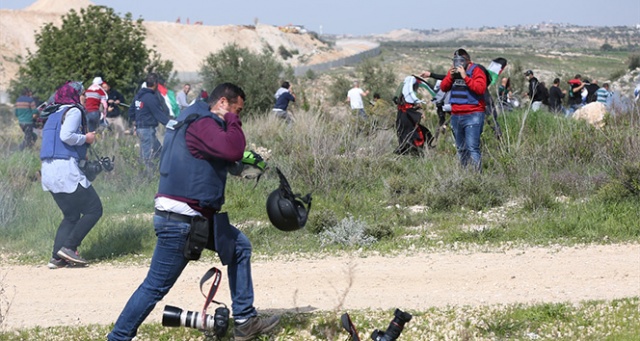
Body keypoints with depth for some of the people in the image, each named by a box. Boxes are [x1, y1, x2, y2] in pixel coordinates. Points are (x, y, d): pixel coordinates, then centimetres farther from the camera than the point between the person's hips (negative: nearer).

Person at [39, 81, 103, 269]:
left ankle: (57, 257, 5)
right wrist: (86, 138, -4)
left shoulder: (54, 115, 23)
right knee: (94, 209, -2)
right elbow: (66, 135, -19)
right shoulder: (73, 111, -3)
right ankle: (69, 247, -9)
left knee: (71, 215, 16)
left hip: (48, 171, 9)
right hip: (65, 169, -9)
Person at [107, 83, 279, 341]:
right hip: (179, 221, -11)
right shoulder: (203, 124, -17)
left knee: (240, 247, 14)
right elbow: (234, 150, -30)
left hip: (197, 216, 11)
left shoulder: (200, 123, 16)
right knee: (156, 286, -5)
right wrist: (231, 120, -14)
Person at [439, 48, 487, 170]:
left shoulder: (476, 71, -6)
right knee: (461, 149, 13)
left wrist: (465, 77, -21)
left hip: (473, 115, -7)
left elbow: (480, 88, -20)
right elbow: (443, 87, 10)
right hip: (456, 115, 7)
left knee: (472, 148, -16)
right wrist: (450, 77, -7)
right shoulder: (453, 71, 14)